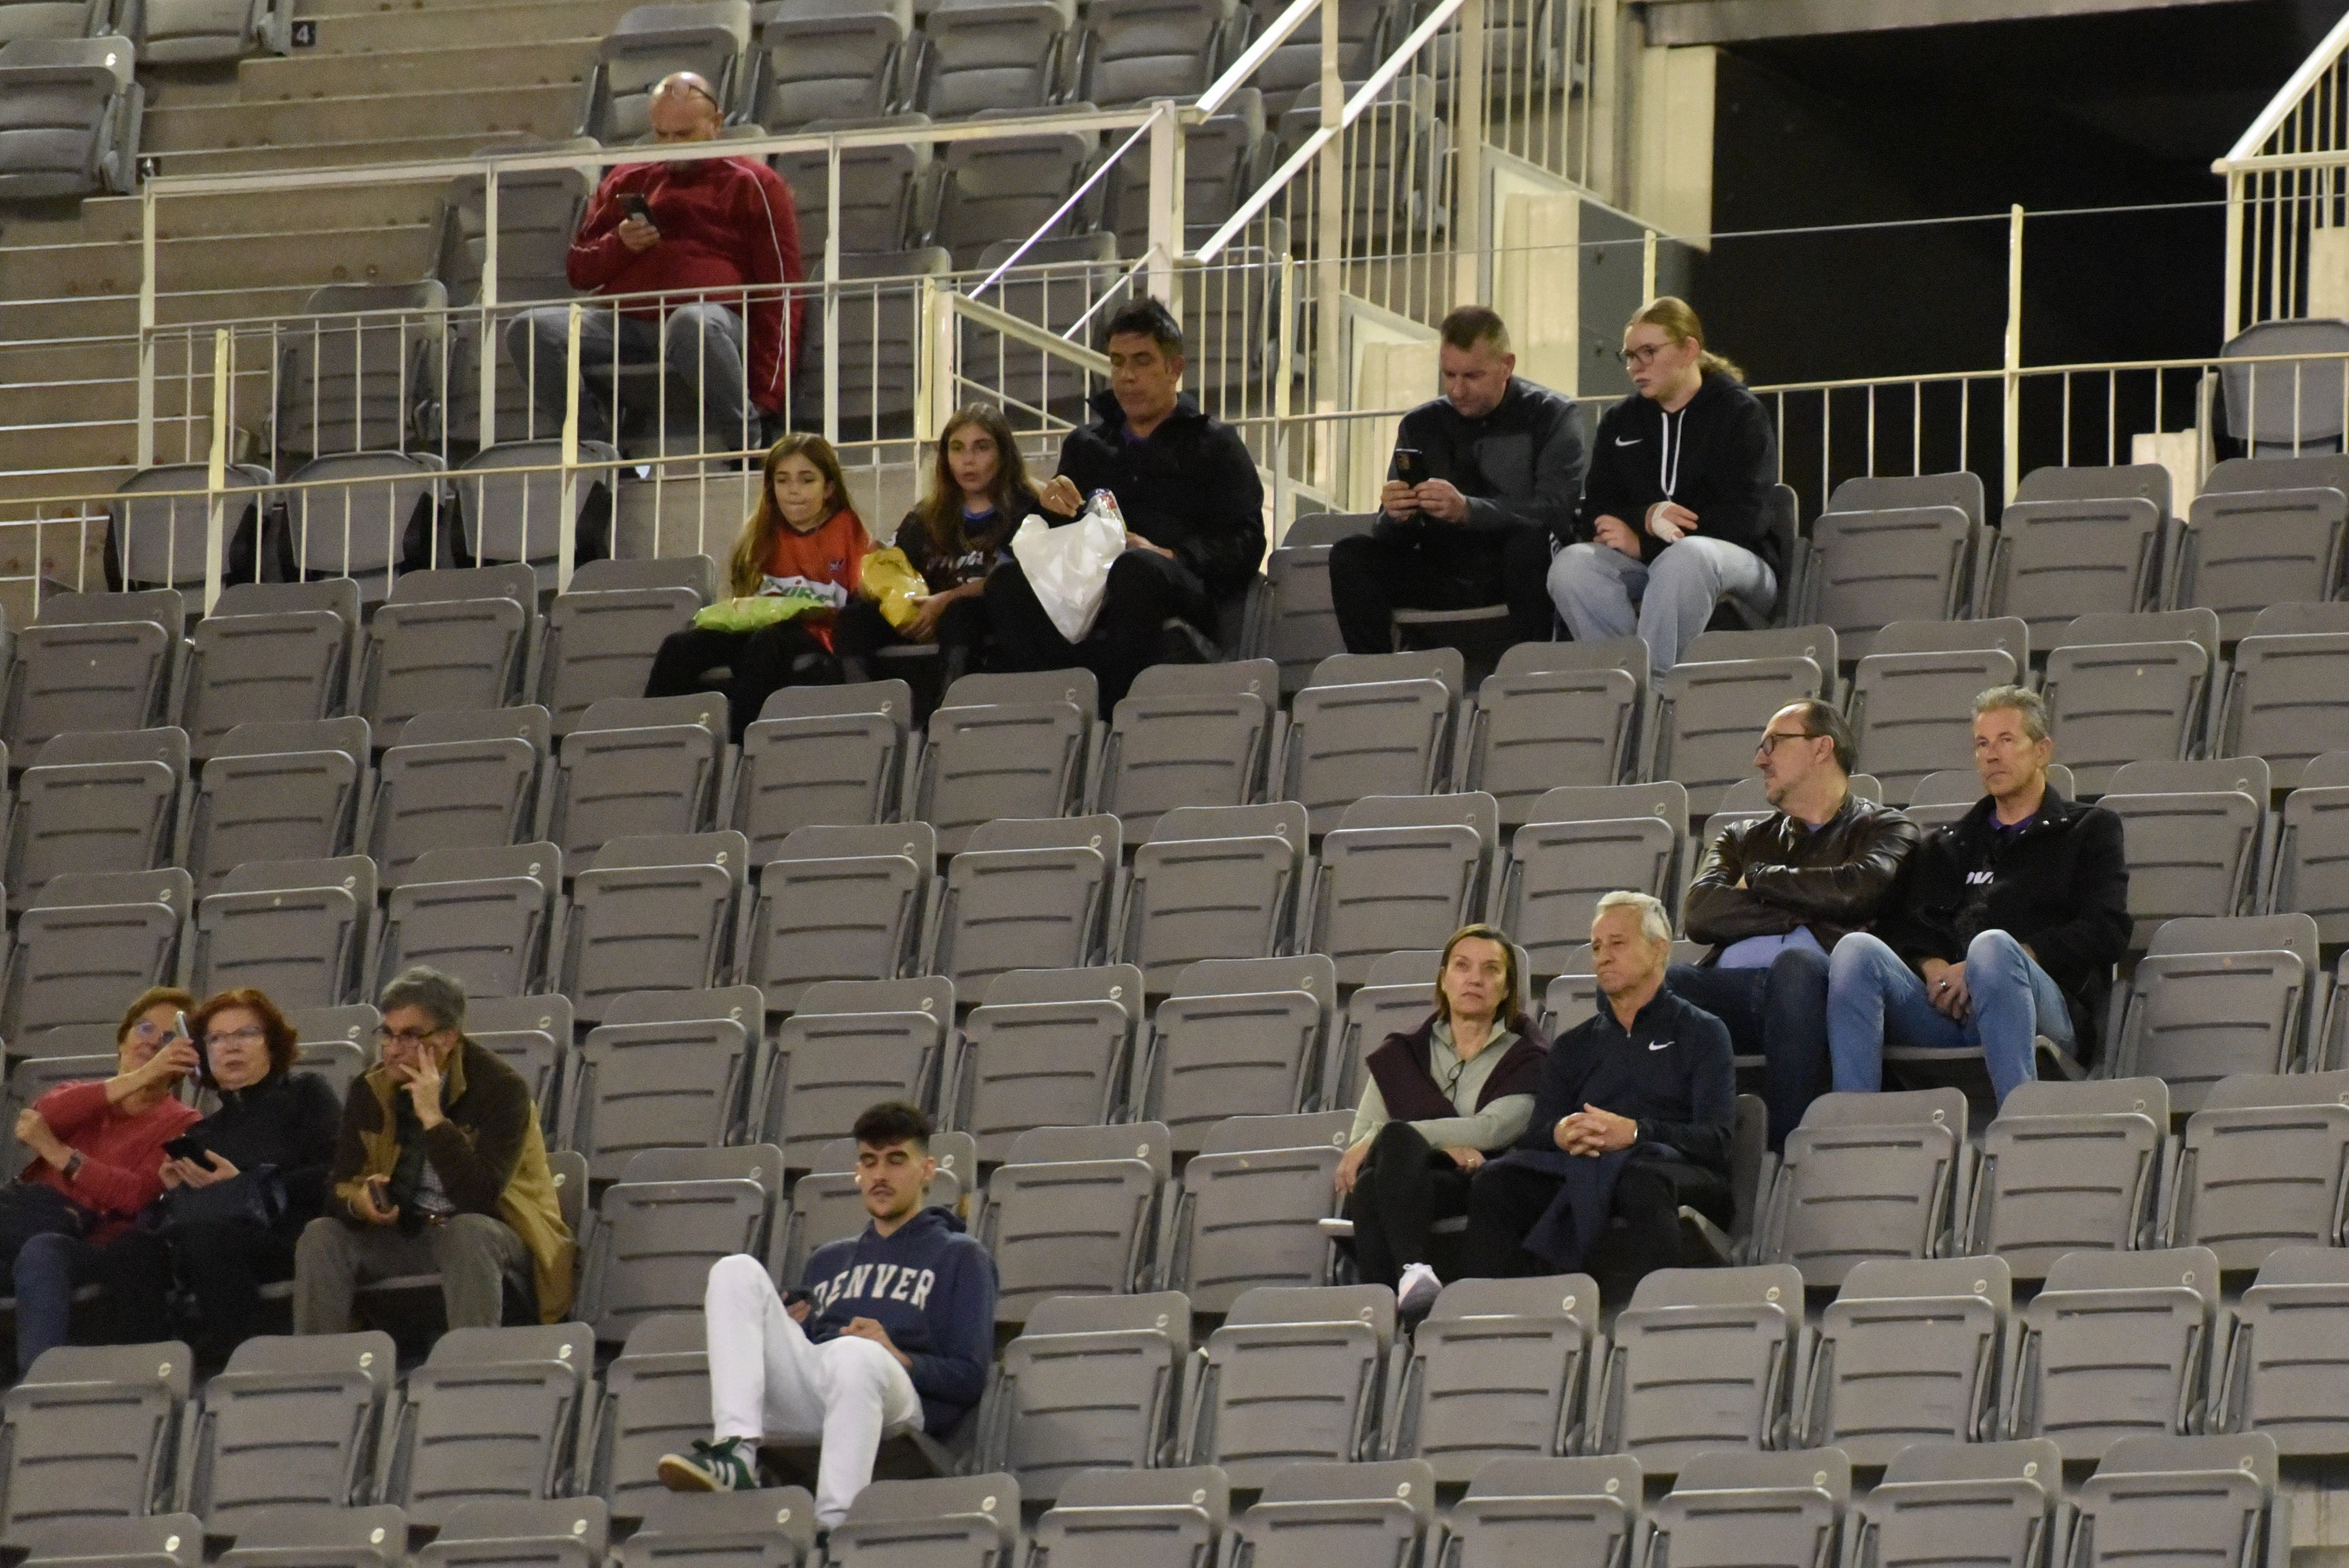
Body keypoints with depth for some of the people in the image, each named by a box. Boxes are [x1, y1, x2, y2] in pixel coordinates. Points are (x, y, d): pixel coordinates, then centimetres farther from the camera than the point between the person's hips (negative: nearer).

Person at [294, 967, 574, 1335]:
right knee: (321, 1236, -19)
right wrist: (357, 1200, -24)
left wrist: (433, 1118, -29)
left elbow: (480, 1198, -25)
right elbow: (339, 1186, 0)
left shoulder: (500, 1088, -14)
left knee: (467, 1233, -37)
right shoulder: (370, 1090, 2)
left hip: (479, 1234, -4)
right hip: (403, 1233, 4)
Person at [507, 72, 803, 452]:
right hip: (624, 325, 4)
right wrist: (619, 245, 1)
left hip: (713, 313, -4)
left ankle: (742, 448, -28)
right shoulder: (628, 181, 26)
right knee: (530, 329, -23)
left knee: (693, 324, -43)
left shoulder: (752, 183, 12)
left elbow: (779, 291, 5)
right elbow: (578, 270, 27)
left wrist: (767, 393, -9)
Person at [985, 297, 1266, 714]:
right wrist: (1053, 509, 2)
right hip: (1090, 583, 3)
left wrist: (1167, 556, -12)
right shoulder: (1085, 444, 31)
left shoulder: (1213, 444, 18)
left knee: (1137, 569, -41)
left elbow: (1245, 543, 4)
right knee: (1008, 581, -29)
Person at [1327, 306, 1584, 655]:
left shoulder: (1551, 416, 0)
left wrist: (1467, 510, -30)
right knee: (1349, 557, -16)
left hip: (1519, 574, -4)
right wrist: (1397, 517, -18)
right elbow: (1393, 535, 9)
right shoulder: (1419, 426, 12)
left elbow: (1558, 511, -17)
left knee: (1531, 541, -36)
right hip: (1444, 574, 4)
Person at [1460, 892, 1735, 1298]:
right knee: (1493, 1183, -27)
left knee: (1644, 1180, -42)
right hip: (1578, 1170, 4)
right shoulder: (1573, 1047, 30)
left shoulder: (1701, 1032, 16)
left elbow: (1716, 1139, 0)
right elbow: (1535, 1136, 16)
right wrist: (1560, 1134, -11)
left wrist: (1634, 1132, -17)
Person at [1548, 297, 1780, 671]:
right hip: (1643, 569, 4)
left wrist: (1643, 544, -13)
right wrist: (1648, 518, -16)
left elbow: (1744, 518, -10)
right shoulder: (1620, 422, 17)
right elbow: (1593, 517, 7)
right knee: (1571, 565, -28)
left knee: (1688, 554, -40)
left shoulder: (1740, 414, 2)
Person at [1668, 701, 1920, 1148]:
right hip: (1731, 986, 3)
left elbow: (1859, 890, -3)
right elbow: (1701, 916, 12)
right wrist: (1803, 911, 1)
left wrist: (1761, 880, 10)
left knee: (1797, 963, -39)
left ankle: (1789, 1141, -37)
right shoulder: (1743, 840, 32)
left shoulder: (1884, 828, 20)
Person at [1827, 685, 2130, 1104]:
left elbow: (2106, 932, 5)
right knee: (1856, 950, -25)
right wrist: (1931, 967, -6)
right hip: (1944, 1010, 4)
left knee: (1991, 945, -38)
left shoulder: (2089, 830, 23)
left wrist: (1988, 967, -7)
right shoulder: (1946, 846, 35)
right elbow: (1899, 925, 20)